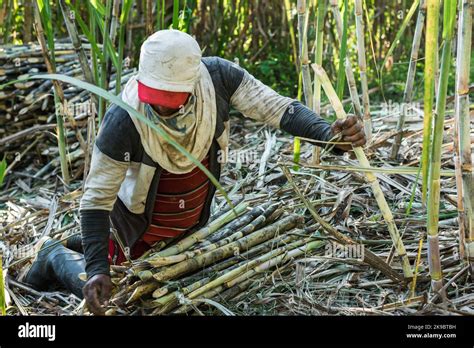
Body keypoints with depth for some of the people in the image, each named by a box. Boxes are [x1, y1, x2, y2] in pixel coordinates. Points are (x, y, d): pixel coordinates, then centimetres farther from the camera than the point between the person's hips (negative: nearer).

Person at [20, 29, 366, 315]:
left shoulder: (218, 76, -29)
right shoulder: (123, 121, -36)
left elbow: (276, 106, -28)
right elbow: (97, 198, -28)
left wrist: (328, 133, -46)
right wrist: (98, 269, -35)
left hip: (193, 220, 5)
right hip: (139, 224, -4)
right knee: (102, 296, 10)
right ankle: (55, 255, 39)